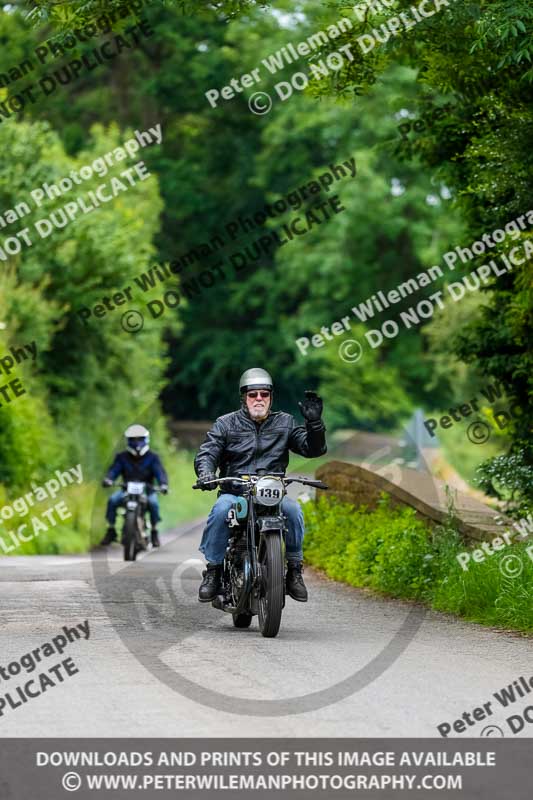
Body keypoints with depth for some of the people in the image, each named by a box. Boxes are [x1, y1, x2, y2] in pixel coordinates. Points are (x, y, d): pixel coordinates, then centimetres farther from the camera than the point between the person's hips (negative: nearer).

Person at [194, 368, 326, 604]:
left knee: (293, 510, -31)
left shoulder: (285, 423, 14)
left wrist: (314, 423, -11)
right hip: (234, 492, -1)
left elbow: (313, 449, 8)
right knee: (221, 510, -34)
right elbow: (206, 453, -2)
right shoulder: (226, 424, 9)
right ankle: (213, 571, -23)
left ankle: (294, 570, -15)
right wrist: (206, 474, -24)